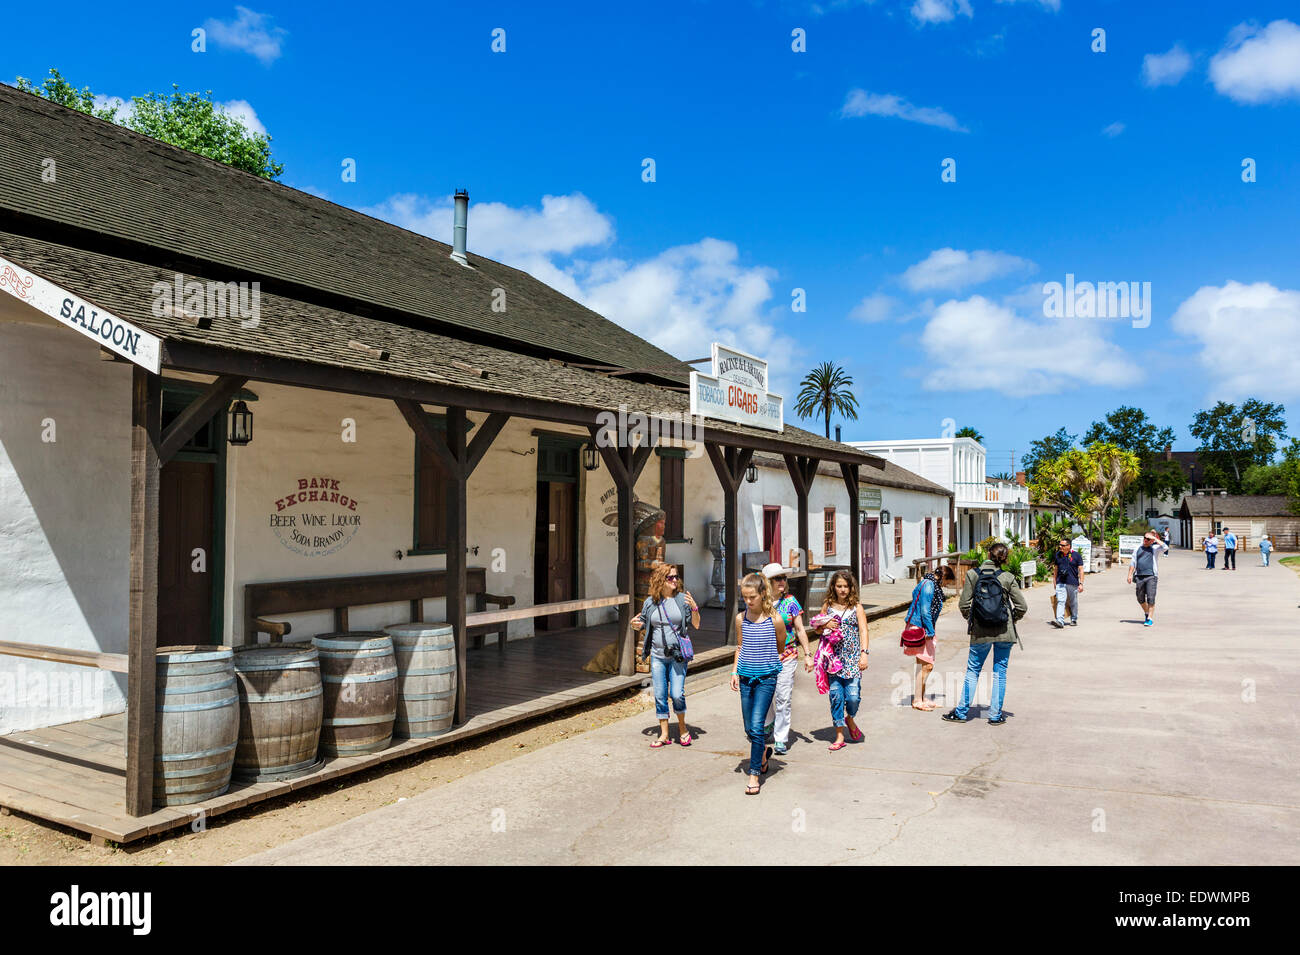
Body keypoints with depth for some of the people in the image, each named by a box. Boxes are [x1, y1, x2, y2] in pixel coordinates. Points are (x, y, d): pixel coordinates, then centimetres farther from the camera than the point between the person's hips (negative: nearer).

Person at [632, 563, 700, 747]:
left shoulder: (682, 599, -2)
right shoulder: (650, 602, 4)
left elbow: (696, 625, -2)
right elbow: (642, 624, 16)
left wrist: (694, 608, -18)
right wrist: (636, 624, -6)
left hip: (678, 655, -2)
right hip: (657, 656, 2)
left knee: (677, 695, -8)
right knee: (660, 696, 5)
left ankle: (682, 727, 18)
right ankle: (664, 734, 17)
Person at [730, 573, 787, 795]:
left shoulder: (775, 620, -8)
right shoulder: (740, 619, 3)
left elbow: (780, 649, 7)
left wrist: (771, 664, 8)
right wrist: (735, 672, 7)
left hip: (766, 678, -4)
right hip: (746, 677, 4)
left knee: (756, 726, -11)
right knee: (749, 728, 11)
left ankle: (754, 774, -2)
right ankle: (763, 752, 40)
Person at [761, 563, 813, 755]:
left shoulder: (791, 602, -1)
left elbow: (800, 630, 4)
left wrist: (807, 654, 0)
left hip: (787, 656, -1)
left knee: (783, 699, -3)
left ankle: (780, 739, 8)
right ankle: (769, 722, 43)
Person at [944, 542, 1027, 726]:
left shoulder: (972, 574, -7)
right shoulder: (1008, 578, -7)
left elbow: (963, 605, -8)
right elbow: (1022, 607, -5)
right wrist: (1011, 620, 13)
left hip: (980, 633, 0)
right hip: (1004, 632, 0)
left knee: (972, 671, 12)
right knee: (1000, 672, 11)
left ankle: (962, 711, 16)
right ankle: (996, 715, 17)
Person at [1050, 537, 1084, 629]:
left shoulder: (1076, 555, -2)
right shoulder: (1057, 555, 8)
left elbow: (1081, 570, -1)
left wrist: (1081, 583, -6)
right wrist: (1054, 581, 17)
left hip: (1073, 583, -2)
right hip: (1060, 583, 2)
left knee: (1073, 603, 11)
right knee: (1060, 601, -11)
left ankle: (1074, 620, 27)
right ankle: (1060, 621, -18)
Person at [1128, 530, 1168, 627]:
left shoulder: (1154, 548, 6)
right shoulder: (1138, 549, 16)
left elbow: (1165, 547, -15)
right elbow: (1132, 563, 16)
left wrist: (1155, 538, -9)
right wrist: (1130, 574, 7)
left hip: (1151, 576, -4)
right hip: (1139, 577, 4)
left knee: (1150, 598, -9)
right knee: (1140, 599, 10)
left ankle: (1149, 619, -4)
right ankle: (1147, 614, 33)